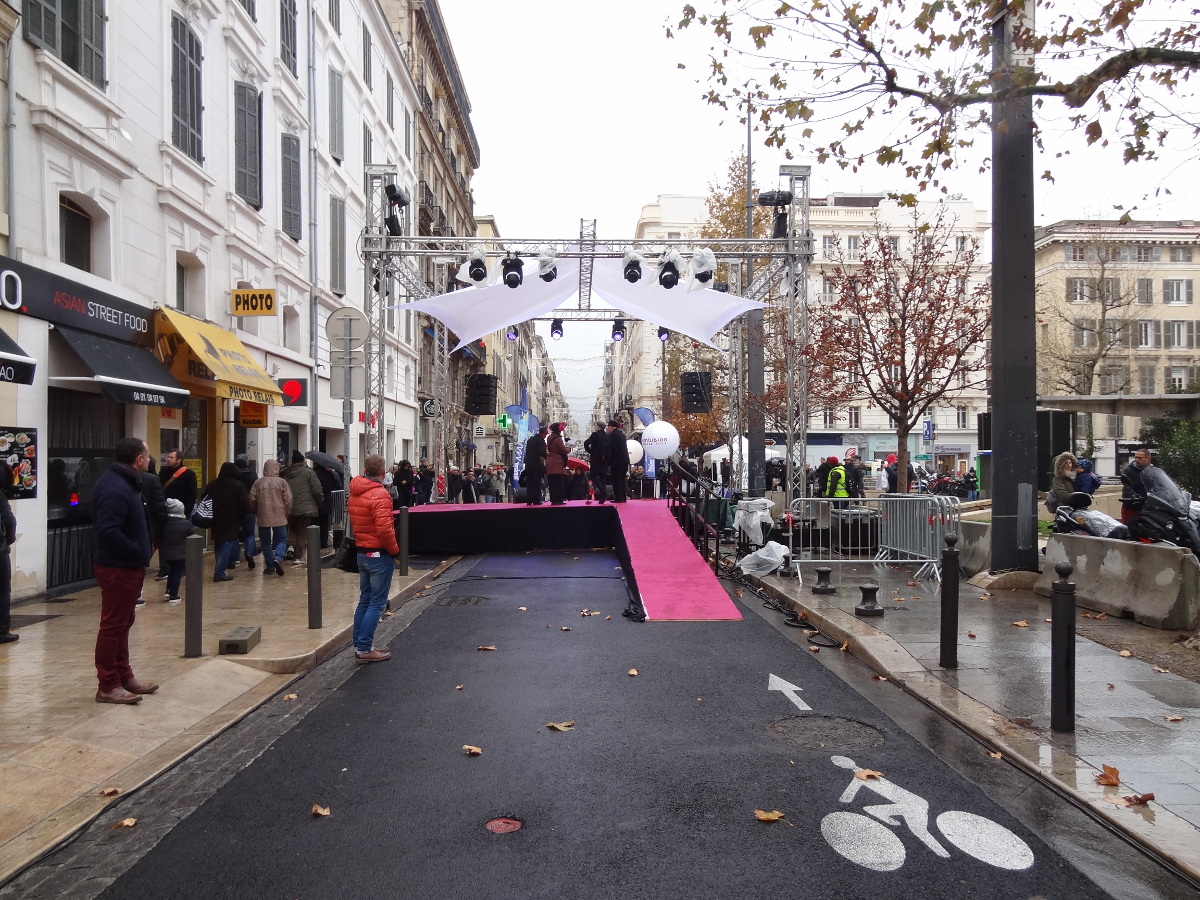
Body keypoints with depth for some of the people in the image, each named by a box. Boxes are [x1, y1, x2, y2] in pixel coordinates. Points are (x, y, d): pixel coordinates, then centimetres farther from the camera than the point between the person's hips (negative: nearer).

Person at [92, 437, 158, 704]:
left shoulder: (124, 482, 11)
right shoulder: (116, 488, -22)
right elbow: (108, 531, -30)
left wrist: (142, 551, 7)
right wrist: (139, 552, -21)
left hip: (126, 566, 11)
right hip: (118, 568, -11)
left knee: (123, 623, 18)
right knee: (113, 625, -2)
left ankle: (124, 676, 29)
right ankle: (108, 686, 7)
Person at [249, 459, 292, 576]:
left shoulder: (258, 483, 0)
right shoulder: (282, 482, -4)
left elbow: (252, 501, 4)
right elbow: (288, 501, -4)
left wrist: (256, 512, 22)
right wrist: (288, 514, 11)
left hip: (263, 518, 1)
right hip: (279, 517, -1)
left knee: (266, 542, 11)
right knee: (281, 540, 9)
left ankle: (270, 566, 10)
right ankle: (278, 558, -16)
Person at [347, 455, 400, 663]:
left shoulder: (354, 493, 8)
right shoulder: (379, 494, -20)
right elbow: (384, 528, -26)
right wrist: (394, 549, -13)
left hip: (362, 552, 9)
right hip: (380, 554, -8)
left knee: (365, 600, 16)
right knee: (377, 603, -2)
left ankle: (360, 644, 21)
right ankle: (364, 648, 0)